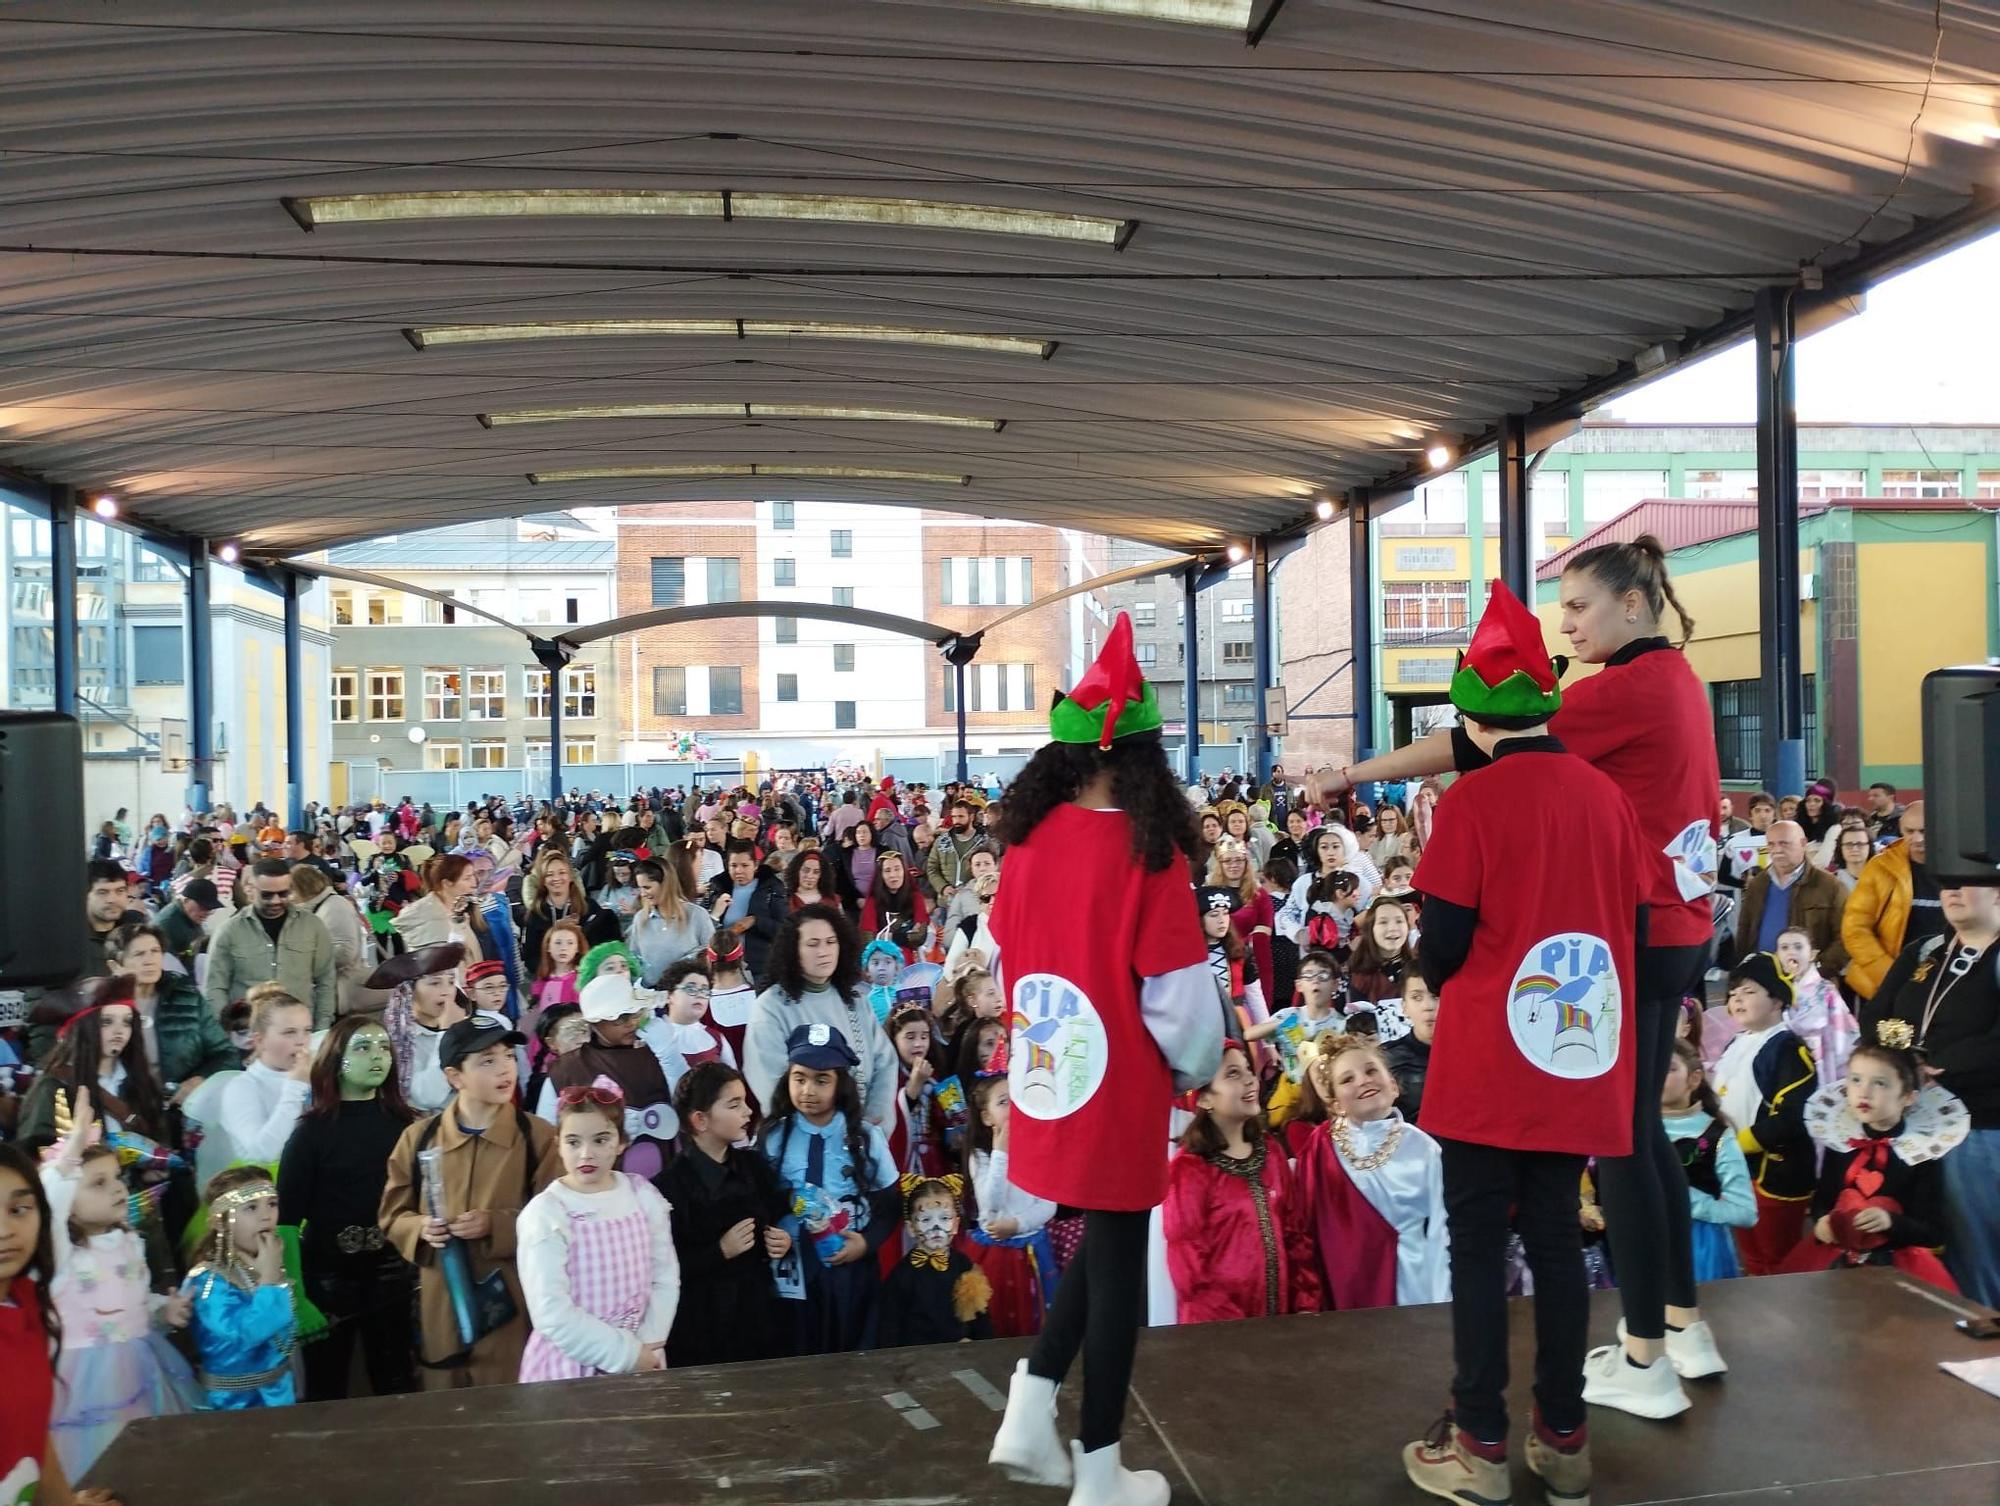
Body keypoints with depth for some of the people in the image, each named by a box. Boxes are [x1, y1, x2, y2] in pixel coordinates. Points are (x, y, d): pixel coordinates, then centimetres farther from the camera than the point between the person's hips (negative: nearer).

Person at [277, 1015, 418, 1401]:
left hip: (392, 1273, 2)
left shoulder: (403, 1124, 1)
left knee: (396, 1386, 12)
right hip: (329, 1275, -2)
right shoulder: (313, 1130, -5)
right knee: (325, 1390, 11)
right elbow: (287, 1212, -7)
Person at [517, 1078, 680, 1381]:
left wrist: (648, 1346, -9)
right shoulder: (544, 1213, -14)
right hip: (571, 1365, -3)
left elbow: (665, 1278, 2)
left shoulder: (644, 1196, -1)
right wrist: (626, 1355, -14)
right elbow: (552, 1314, -17)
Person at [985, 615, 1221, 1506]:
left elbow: (1005, 961, 8)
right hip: (1119, 1094, -5)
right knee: (1119, 1261, 10)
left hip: (1048, 1084, 6)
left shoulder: (1029, 838, -2)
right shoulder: (1149, 852, -18)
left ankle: (1030, 1412, 20)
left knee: (1098, 1243, 24)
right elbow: (1178, 997, -16)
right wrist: (1197, 1069, 3)